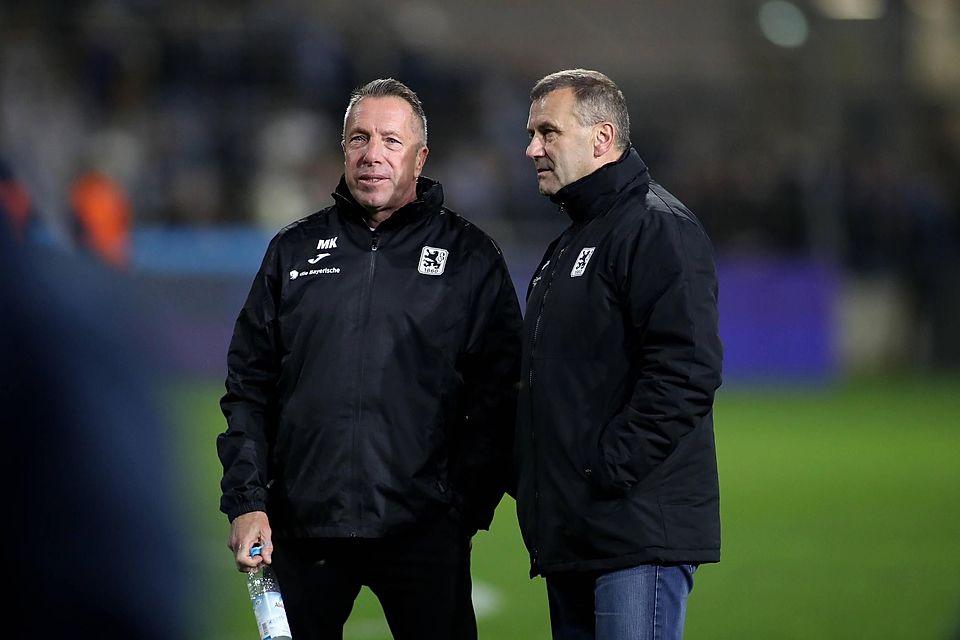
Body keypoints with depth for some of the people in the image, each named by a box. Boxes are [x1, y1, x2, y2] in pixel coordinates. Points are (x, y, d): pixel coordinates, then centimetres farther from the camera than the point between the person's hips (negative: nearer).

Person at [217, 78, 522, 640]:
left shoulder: (470, 258, 5)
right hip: (300, 527, 2)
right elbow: (249, 386, 11)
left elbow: (498, 397, 1)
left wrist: (469, 508, -6)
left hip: (424, 535, -2)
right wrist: (246, 502, 1)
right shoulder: (294, 250, 12)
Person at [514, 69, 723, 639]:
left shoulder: (658, 229, -9)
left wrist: (608, 468, -22)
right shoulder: (569, 245, 23)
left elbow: (687, 369, -21)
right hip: (571, 538, 10)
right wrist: (529, 478, 14)